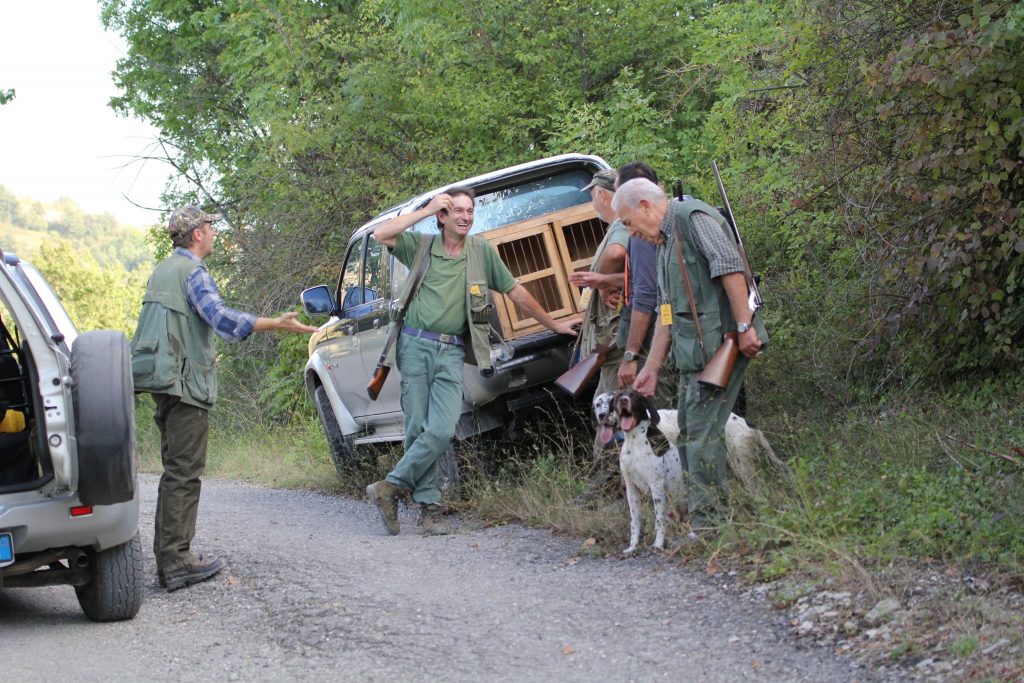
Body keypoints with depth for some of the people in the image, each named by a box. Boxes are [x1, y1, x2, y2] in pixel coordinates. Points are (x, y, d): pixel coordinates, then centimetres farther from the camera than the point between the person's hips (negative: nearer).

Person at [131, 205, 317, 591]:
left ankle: (169, 551, 21)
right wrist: (277, 324, -34)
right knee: (184, 473, -10)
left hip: (163, 382, 10)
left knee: (176, 469, 17)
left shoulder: (162, 270, 18)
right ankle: (175, 563, -12)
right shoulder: (192, 271, -11)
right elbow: (220, 317, -27)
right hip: (186, 383, -10)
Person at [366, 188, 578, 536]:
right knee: (418, 428, -2)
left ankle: (391, 488, -4)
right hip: (416, 345, -1)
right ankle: (428, 505, 7)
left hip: (451, 352, 1)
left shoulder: (482, 251, 11)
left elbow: (515, 291, 18)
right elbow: (381, 234, -9)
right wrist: (425, 210, -5)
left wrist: (553, 324, 21)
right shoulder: (421, 245, 7)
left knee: (442, 430, -16)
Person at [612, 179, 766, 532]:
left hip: (717, 342, -10)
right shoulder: (665, 243, 24)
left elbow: (730, 267, -18)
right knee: (688, 434, 11)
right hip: (692, 353, 10)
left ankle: (708, 525, -11)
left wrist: (744, 327, -23)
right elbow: (667, 313, 25)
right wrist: (651, 367, 22)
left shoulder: (693, 217, -7)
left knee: (702, 433, -12)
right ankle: (708, 520, 16)